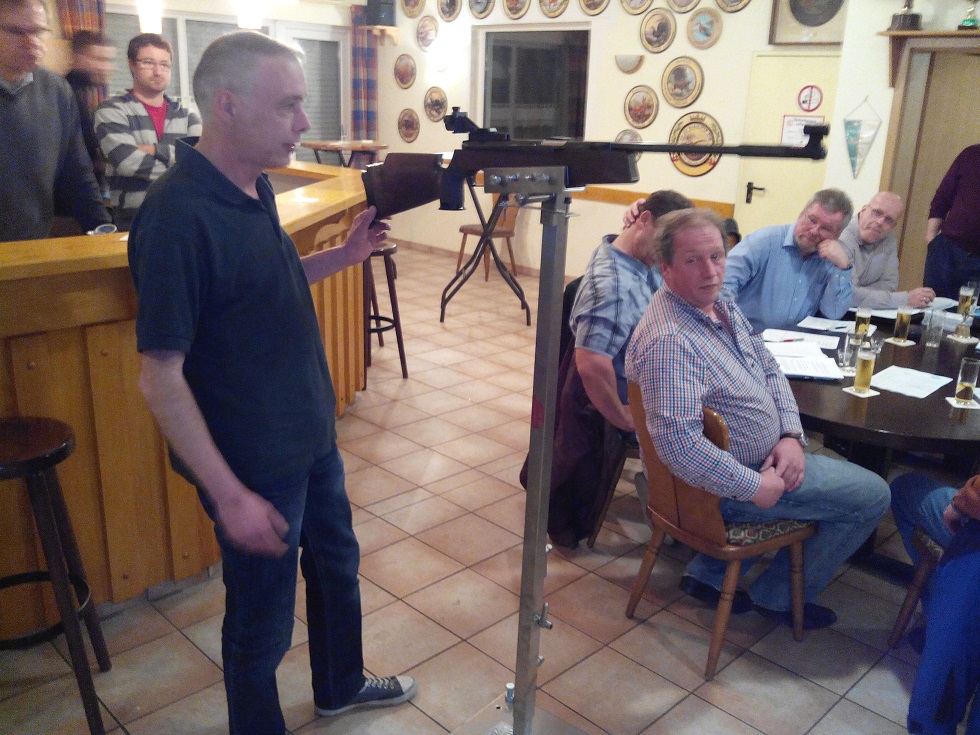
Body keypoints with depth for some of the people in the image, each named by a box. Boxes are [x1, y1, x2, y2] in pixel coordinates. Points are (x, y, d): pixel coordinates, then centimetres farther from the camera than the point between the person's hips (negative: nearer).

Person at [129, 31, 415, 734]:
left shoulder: (254, 189, 1)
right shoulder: (177, 217, -25)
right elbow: (161, 377, -24)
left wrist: (343, 255, 1)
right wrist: (229, 496, -24)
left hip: (312, 437, 9)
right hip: (254, 464, -9)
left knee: (336, 563, 26)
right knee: (263, 621, 11)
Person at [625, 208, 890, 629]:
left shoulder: (723, 309, 2)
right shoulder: (668, 341, -30)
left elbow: (770, 371, 11)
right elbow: (679, 444, -36)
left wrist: (791, 436, -4)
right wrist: (754, 487, -24)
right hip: (725, 483, -9)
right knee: (871, 495, 0)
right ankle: (778, 595, 19)